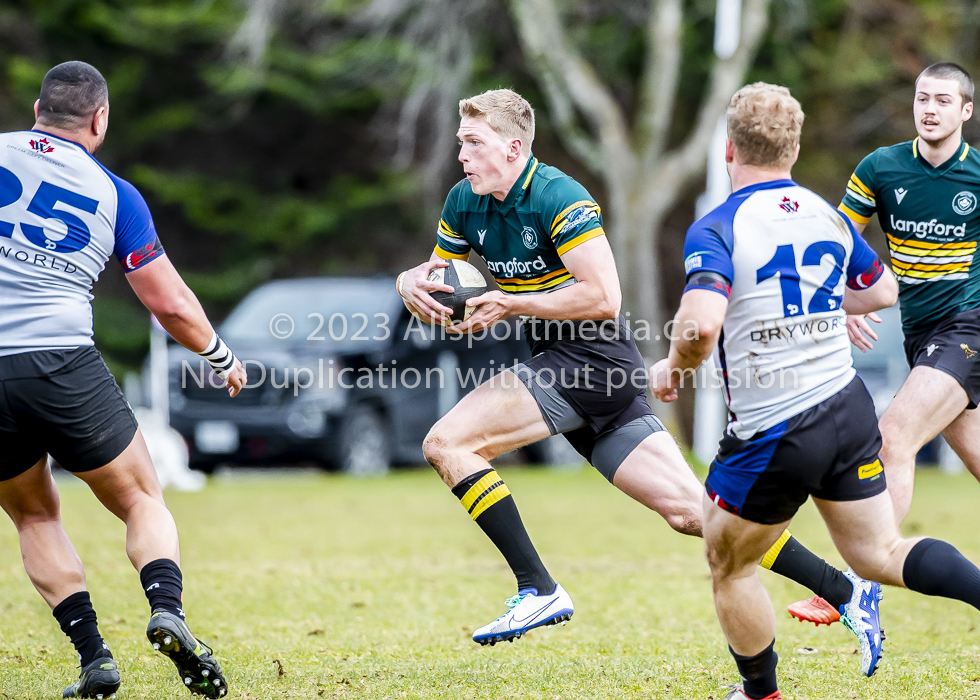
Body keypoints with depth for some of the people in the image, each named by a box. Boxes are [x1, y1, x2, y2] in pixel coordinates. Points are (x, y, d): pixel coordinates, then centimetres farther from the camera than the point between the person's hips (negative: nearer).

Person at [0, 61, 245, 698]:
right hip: (64, 364, -1)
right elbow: (171, 305, 10)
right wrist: (222, 357, 27)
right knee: (143, 502, 15)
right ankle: (167, 609, -14)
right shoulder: (115, 194, 9)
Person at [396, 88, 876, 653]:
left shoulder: (558, 198, -15)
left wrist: (513, 304, -18)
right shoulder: (465, 204, 10)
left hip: (592, 359, -8)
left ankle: (538, 590, -14)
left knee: (447, 442, -15)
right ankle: (845, 591, 6)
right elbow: (442, 276, 20)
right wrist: (413, 283, -3)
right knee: (691, 511, 4)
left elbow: (603, 297, -21)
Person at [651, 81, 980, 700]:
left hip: (772, 435, -6)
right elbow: (883, 289, 22)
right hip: (850, 411, 6)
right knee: (880, 554, 13)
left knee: (728, 564, 16)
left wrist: (672, 368, -10)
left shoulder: (716, 229, -14)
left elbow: (702, 323, -30)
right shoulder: (827, 215, 6)